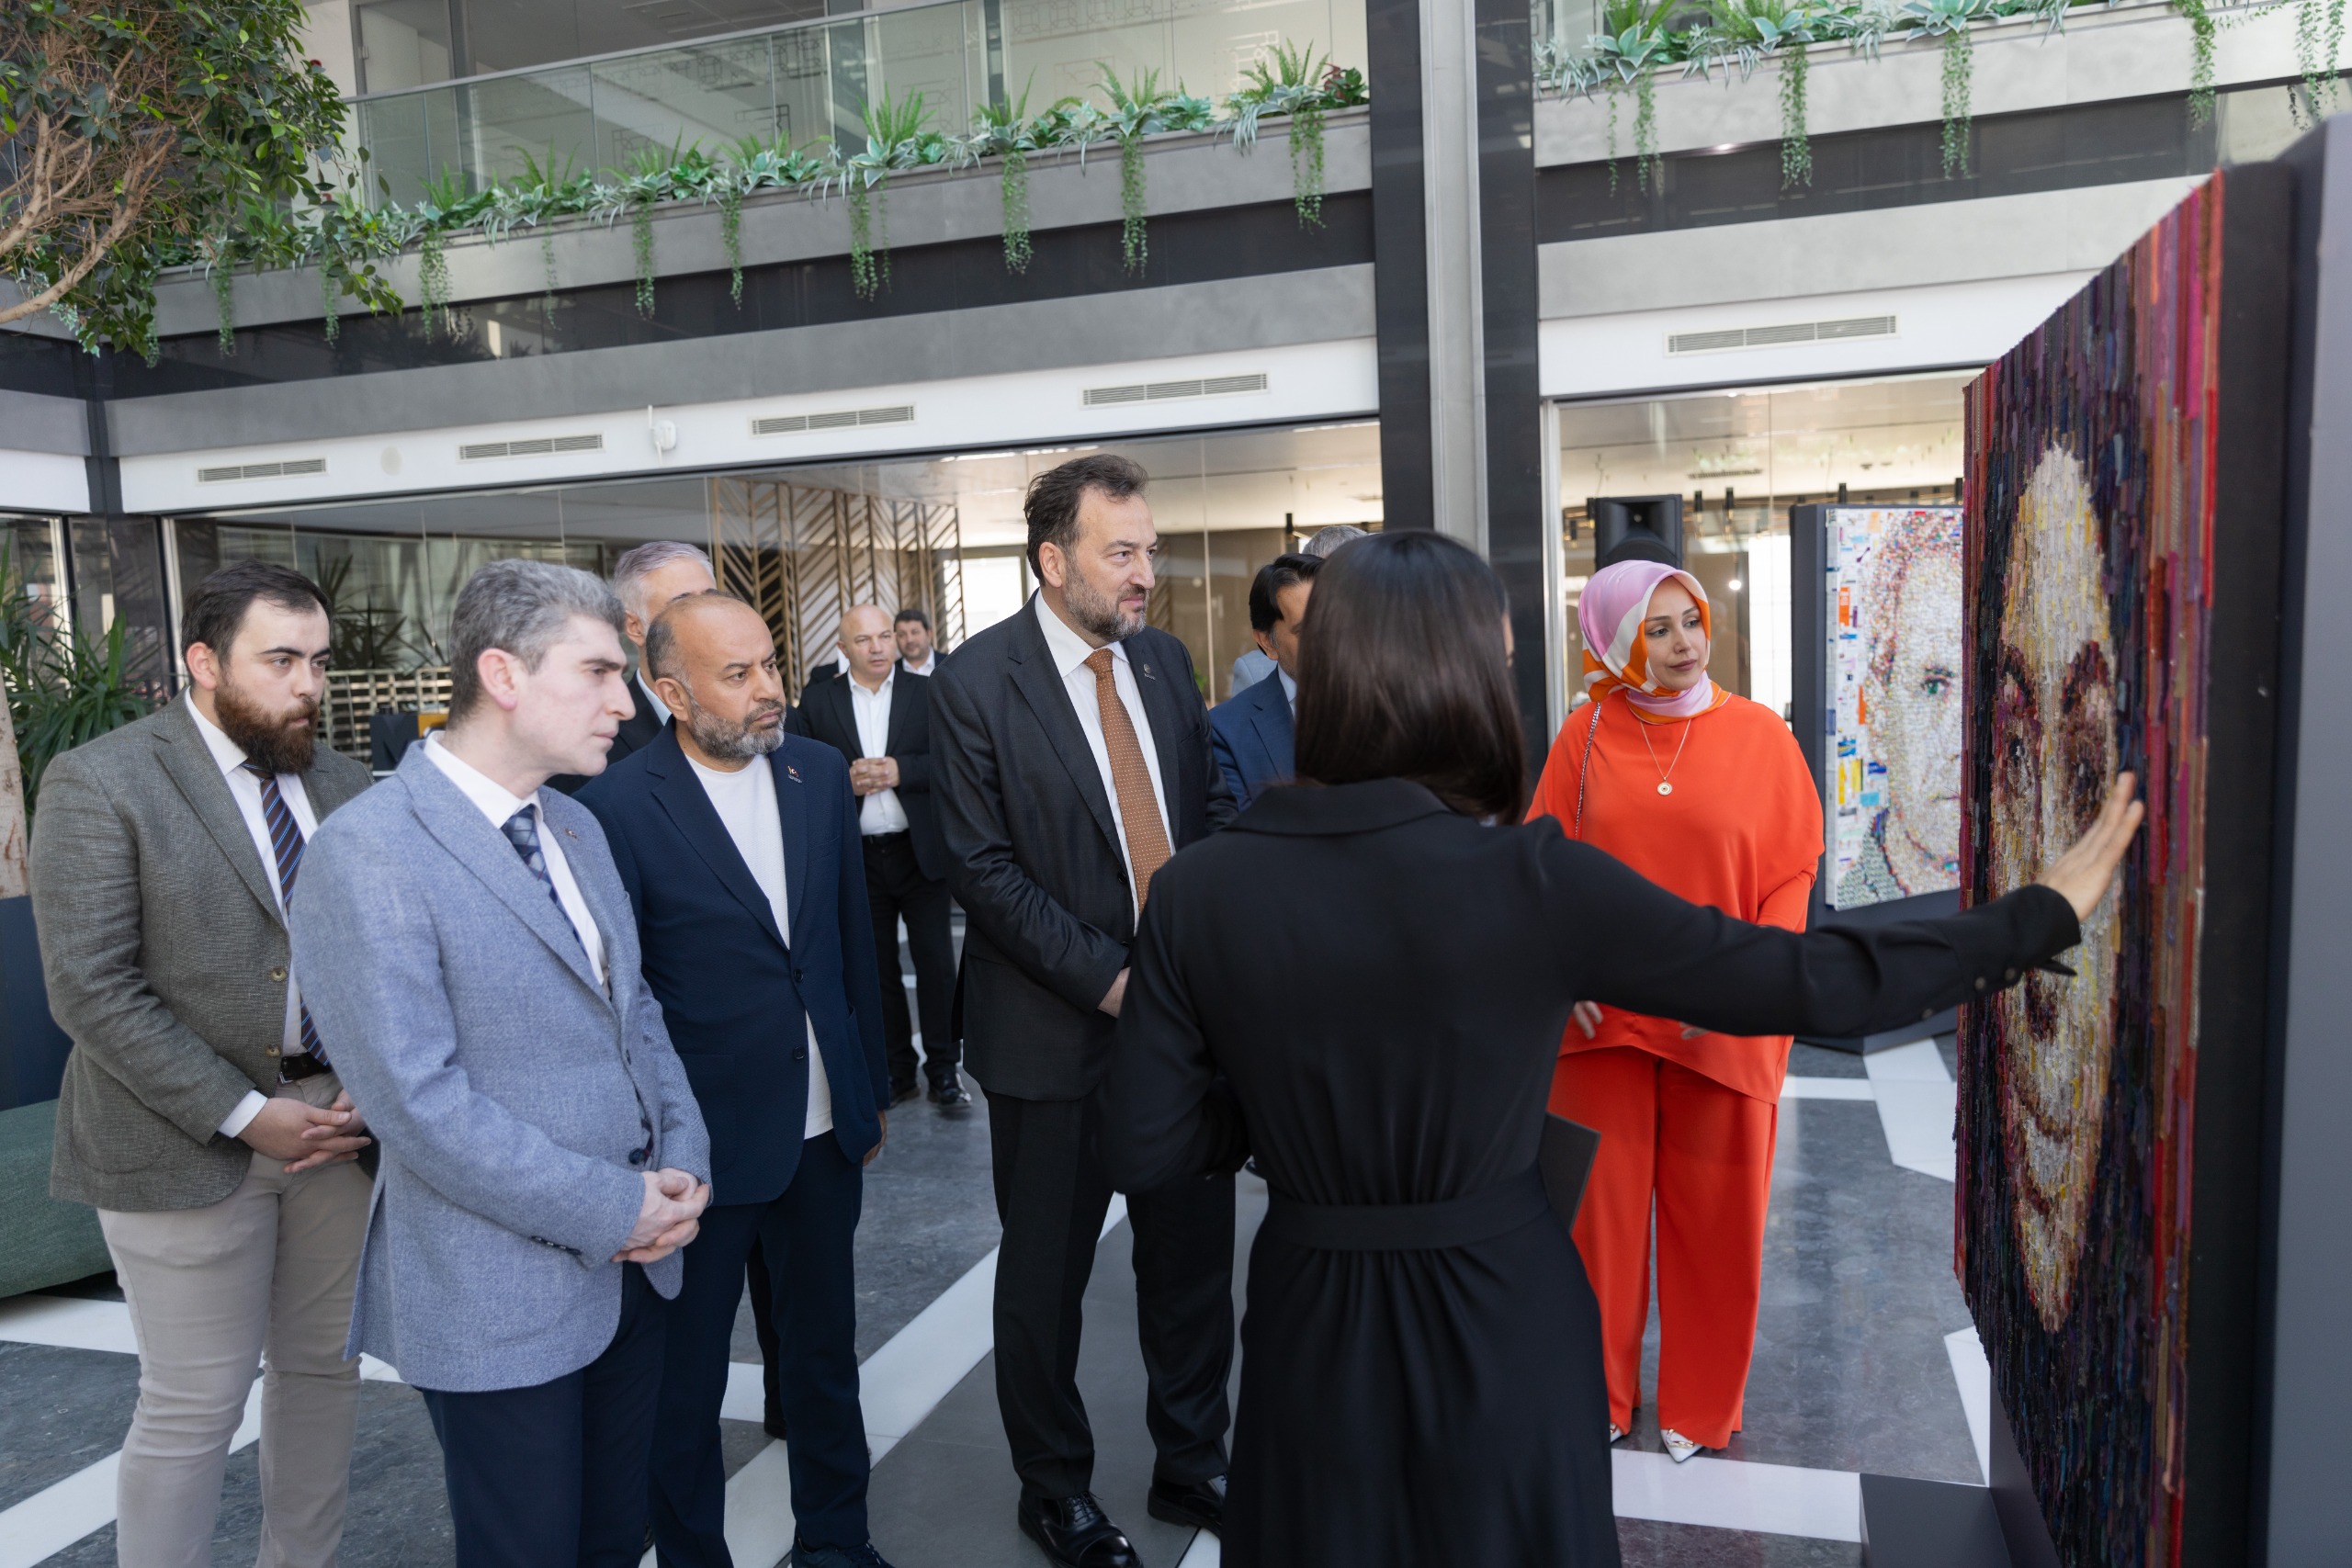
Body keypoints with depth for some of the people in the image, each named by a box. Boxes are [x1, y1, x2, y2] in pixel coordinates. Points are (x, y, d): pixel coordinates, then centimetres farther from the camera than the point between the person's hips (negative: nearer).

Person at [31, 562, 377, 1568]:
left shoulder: (342, 786, 5)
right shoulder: (99, 785, -10)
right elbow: (91, 991, -15)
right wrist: (245, 1114, -17)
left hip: (339, 1117, 5)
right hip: (188, 1140, -5)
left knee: (325, 1367, 17)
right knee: (195, 1404, 6)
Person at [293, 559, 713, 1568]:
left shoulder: (577, 829, 9)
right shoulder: (367, 851, -18)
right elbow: (418, 1101, -22)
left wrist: (683, 1163, -3)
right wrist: (612, 1208, -18)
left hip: (635, 1262, 7)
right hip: (498, 1301, -7)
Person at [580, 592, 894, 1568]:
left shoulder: (820, 772, 0)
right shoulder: (620, 808, -16)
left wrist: (870, 1089, 11)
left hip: (823, 1126, 5)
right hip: (702, 1145, -5)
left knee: (825, 1349, 21)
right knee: (686, 1374, 15)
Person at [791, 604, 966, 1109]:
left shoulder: (928, 692, 0)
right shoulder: (816, 702, 3)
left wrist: (899, 771, -18)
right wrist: (845, 780, -16)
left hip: (920, 852, -1)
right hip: (857, 857, 1)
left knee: (937, 963, 3)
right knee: (877, 968, 11)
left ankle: (943, 1068, 16)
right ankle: (895, 1069, 24)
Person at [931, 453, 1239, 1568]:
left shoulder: (1164, 660, 6)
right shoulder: (976, 681, -11)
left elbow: (1213, 809, 11)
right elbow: (983, 869, -13)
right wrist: (1107, 978, -17)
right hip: (1058, 1028, -4)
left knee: (1193, 1256, 15)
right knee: (1046, 1277, 12)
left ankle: (1191, 1465, 37)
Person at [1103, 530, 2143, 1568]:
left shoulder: (1198, 888, -12)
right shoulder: (1534, 880, -19)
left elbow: (1143, 1147, -7)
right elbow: (1810, 982, -11)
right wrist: (2042, 916, 1)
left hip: (1314, 1322, 2)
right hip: (1501, 1319, -2)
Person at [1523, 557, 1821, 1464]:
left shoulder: (1758, 735, -2)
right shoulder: (1585, 735, 1)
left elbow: (1794, 869, -2)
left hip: (1723, 1026, 0)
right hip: (1601, 1014, 1)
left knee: (1715, 1214, 10)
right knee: (1600, 1208, 9)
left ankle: (1701, 1405, 30)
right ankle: (1601, 1396, 28)